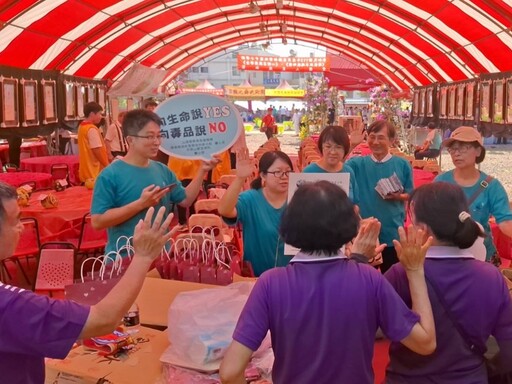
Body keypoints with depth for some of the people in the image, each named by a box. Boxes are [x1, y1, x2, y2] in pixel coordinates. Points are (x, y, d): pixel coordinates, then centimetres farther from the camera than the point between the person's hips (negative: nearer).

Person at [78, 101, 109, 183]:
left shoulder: (82, 126, 12)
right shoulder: (92, 129, -17)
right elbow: (97, 150, -21)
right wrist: (107, 166, -13)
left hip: (87, 171, 10)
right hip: (95, 172, -10)